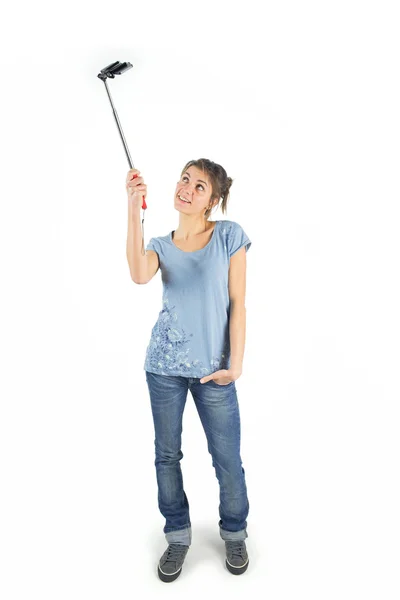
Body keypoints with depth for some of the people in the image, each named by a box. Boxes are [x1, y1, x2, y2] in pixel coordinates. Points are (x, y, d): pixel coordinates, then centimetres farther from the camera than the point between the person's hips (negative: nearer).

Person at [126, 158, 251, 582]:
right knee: (167, 455, 12)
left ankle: (234, 533, 33)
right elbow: (139, 275, -18)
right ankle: (178, 535, 33)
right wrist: (134, 210, -21)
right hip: (164, 364, 3)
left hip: (212, 367, -2)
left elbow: (238, 304, -4)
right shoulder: (162, 245, 6)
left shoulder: (229, 235, -2)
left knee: (227, 459, 6)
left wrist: (235, 363, -8)